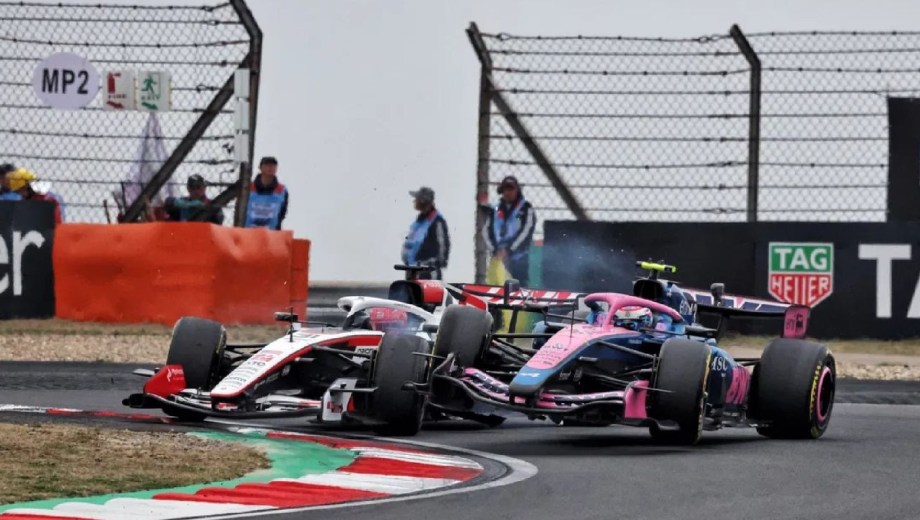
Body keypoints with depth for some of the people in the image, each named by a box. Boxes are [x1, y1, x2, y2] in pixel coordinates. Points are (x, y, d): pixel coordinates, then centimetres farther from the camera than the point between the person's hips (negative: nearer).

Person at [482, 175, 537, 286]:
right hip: (499, 259, 4)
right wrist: (495, 250, -6)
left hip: (519, 259, -4)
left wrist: (508, 249, -14)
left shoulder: (525, 208, 2)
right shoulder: (496, 210, 14)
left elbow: (525, 231, -8)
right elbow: (487, 230, 9)